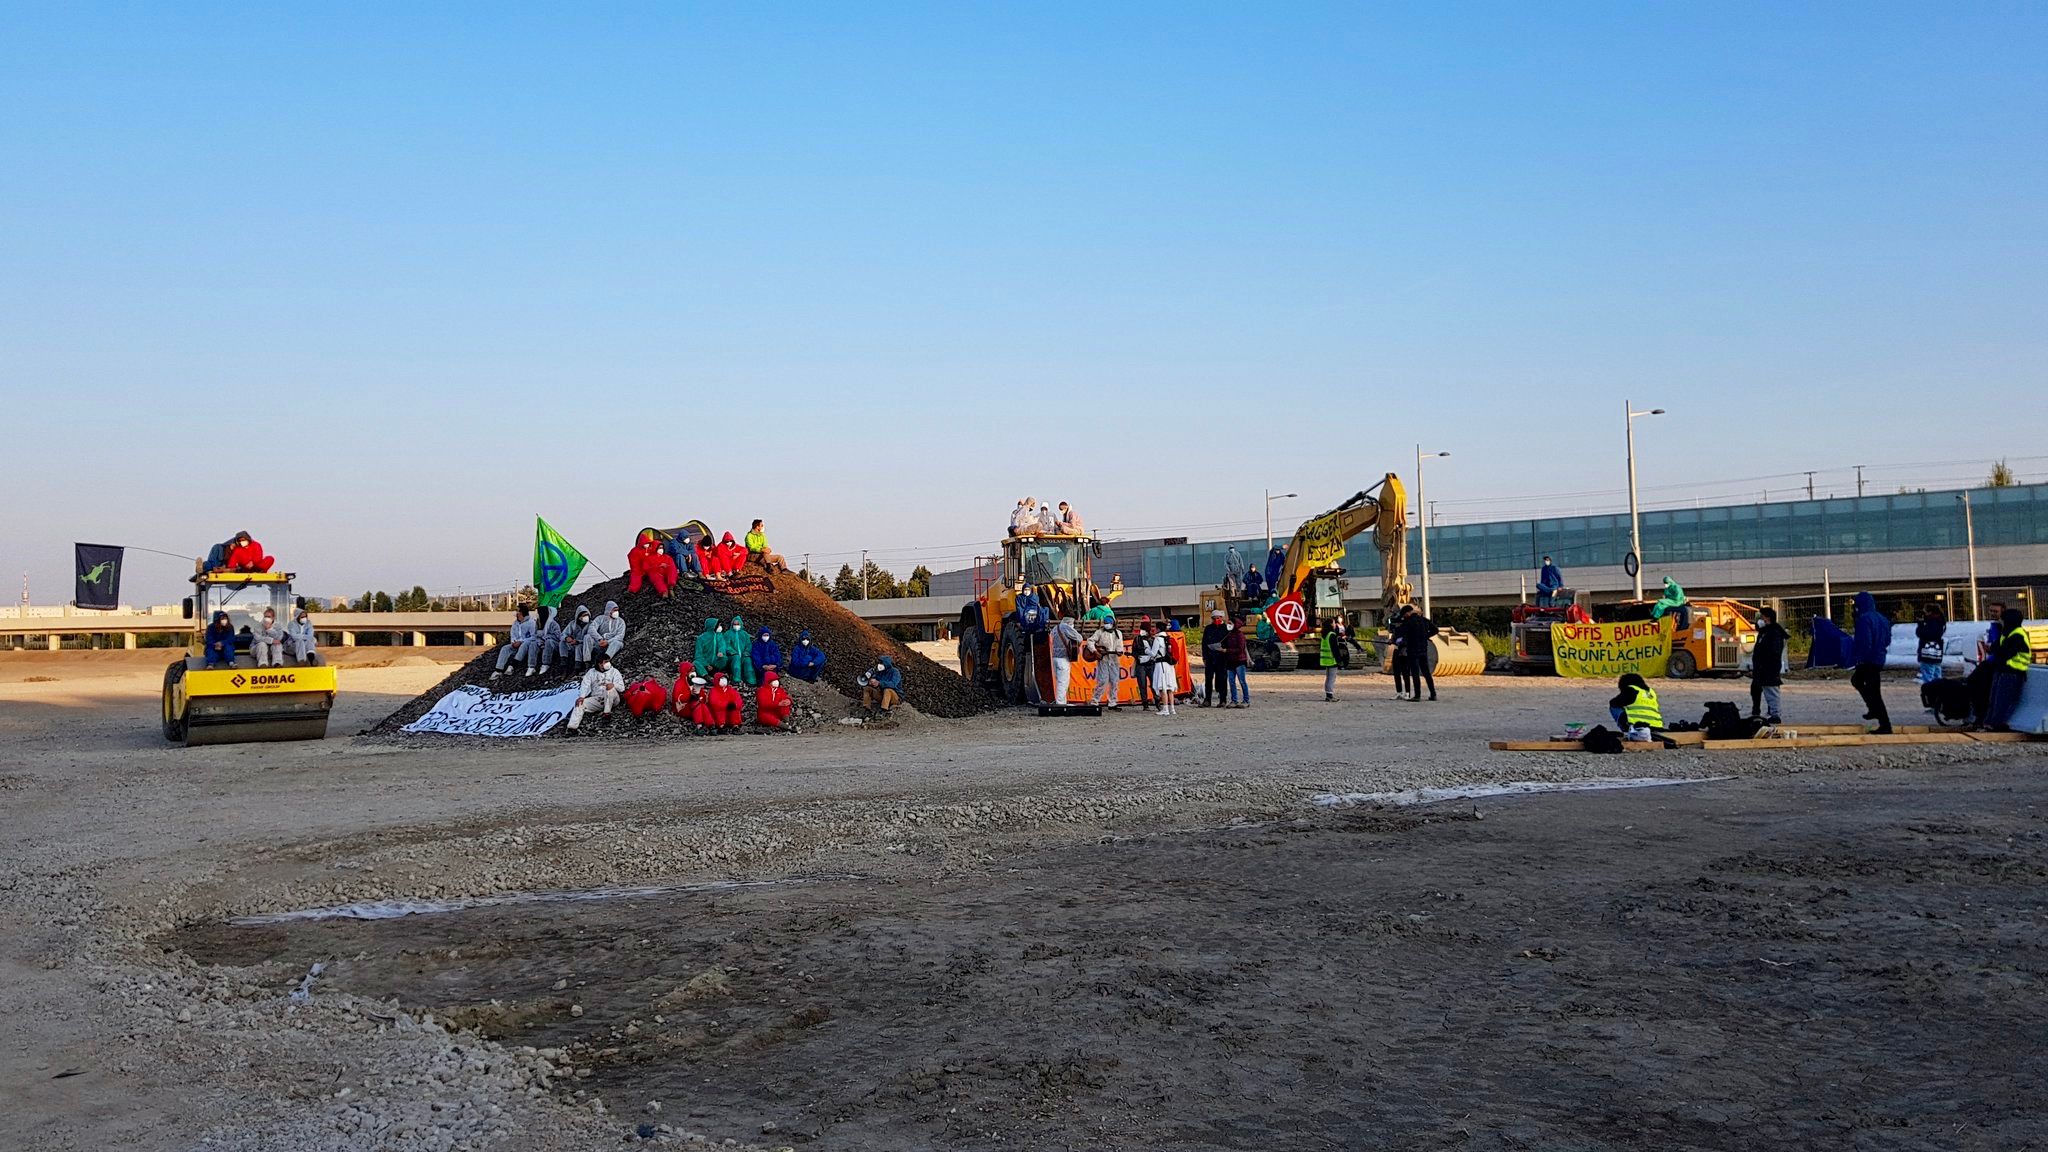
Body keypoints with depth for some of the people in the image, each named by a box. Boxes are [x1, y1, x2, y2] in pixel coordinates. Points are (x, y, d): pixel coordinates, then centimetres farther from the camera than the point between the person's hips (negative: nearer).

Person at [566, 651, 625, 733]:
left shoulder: (614, 671, 13)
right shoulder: (591, 672, 19)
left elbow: (621, 688, 1)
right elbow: (585, 685, 3)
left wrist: (613, 685, -23)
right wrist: (581, 697, -17)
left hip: (611, 700, -3)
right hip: (596, 699, 3)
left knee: (610, 688, -33)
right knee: (580, 704, -20)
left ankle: (607, 712, -32)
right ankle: (573, 726, -38)